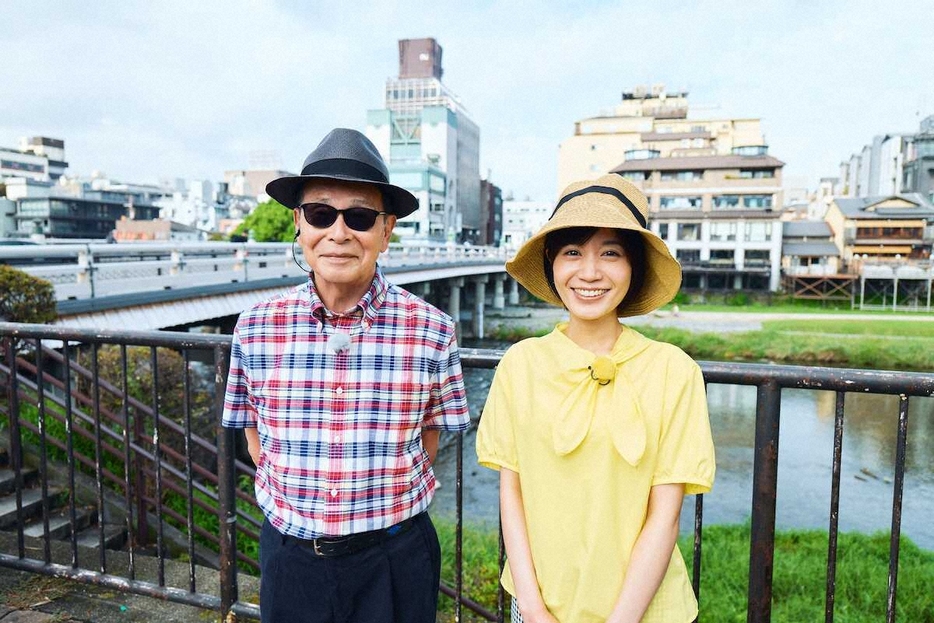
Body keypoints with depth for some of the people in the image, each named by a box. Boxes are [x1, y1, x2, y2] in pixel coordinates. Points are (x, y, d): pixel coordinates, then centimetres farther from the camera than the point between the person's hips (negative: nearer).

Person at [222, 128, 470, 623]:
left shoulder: (431, 330, -12)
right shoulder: (255, 328, -7)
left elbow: (428, 436, 0)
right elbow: (254, 433, 5)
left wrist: (383, 500, -3)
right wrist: (295, 501, 0)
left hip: (394, 556, -1)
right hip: (289, 552, 2)